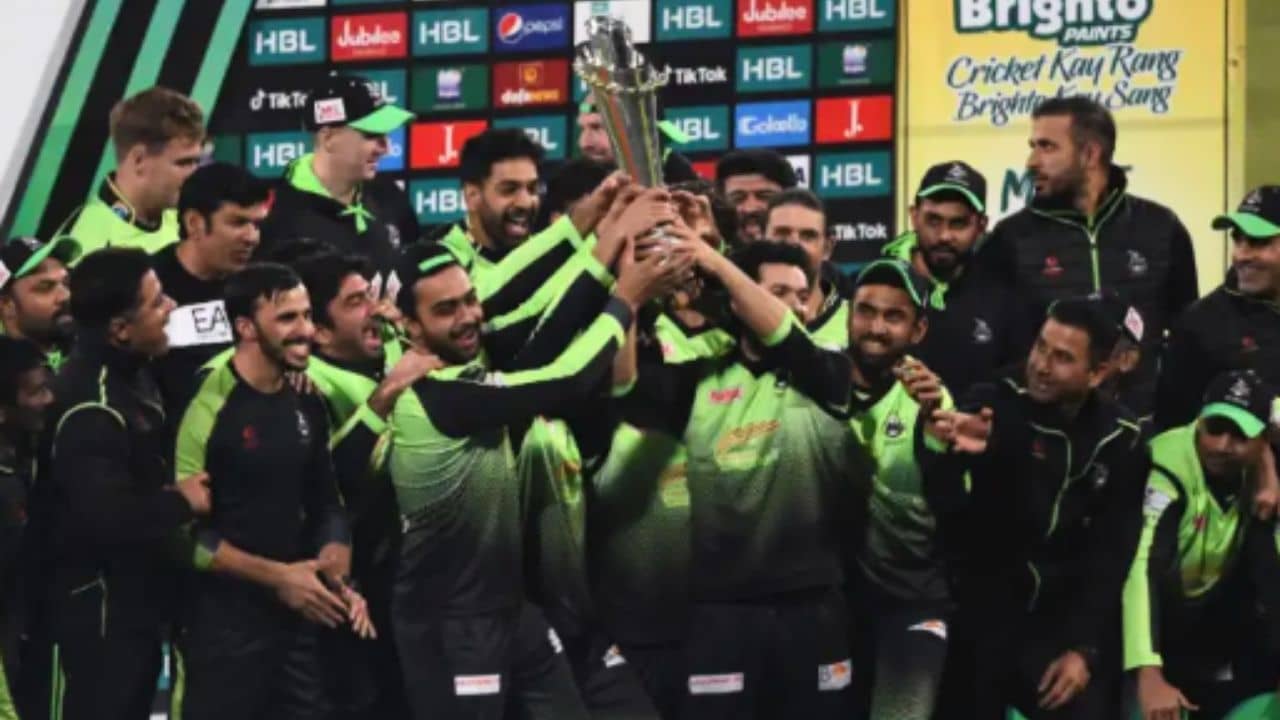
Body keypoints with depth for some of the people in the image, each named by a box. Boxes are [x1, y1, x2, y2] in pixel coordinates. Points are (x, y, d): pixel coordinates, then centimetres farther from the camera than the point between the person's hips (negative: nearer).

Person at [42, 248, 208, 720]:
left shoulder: (132, 372, 7)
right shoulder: (92, 405, -27)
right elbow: (105, 517, -35)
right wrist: (181, 503, -19)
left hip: (139, 597, 10)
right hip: (100, 609, -10)